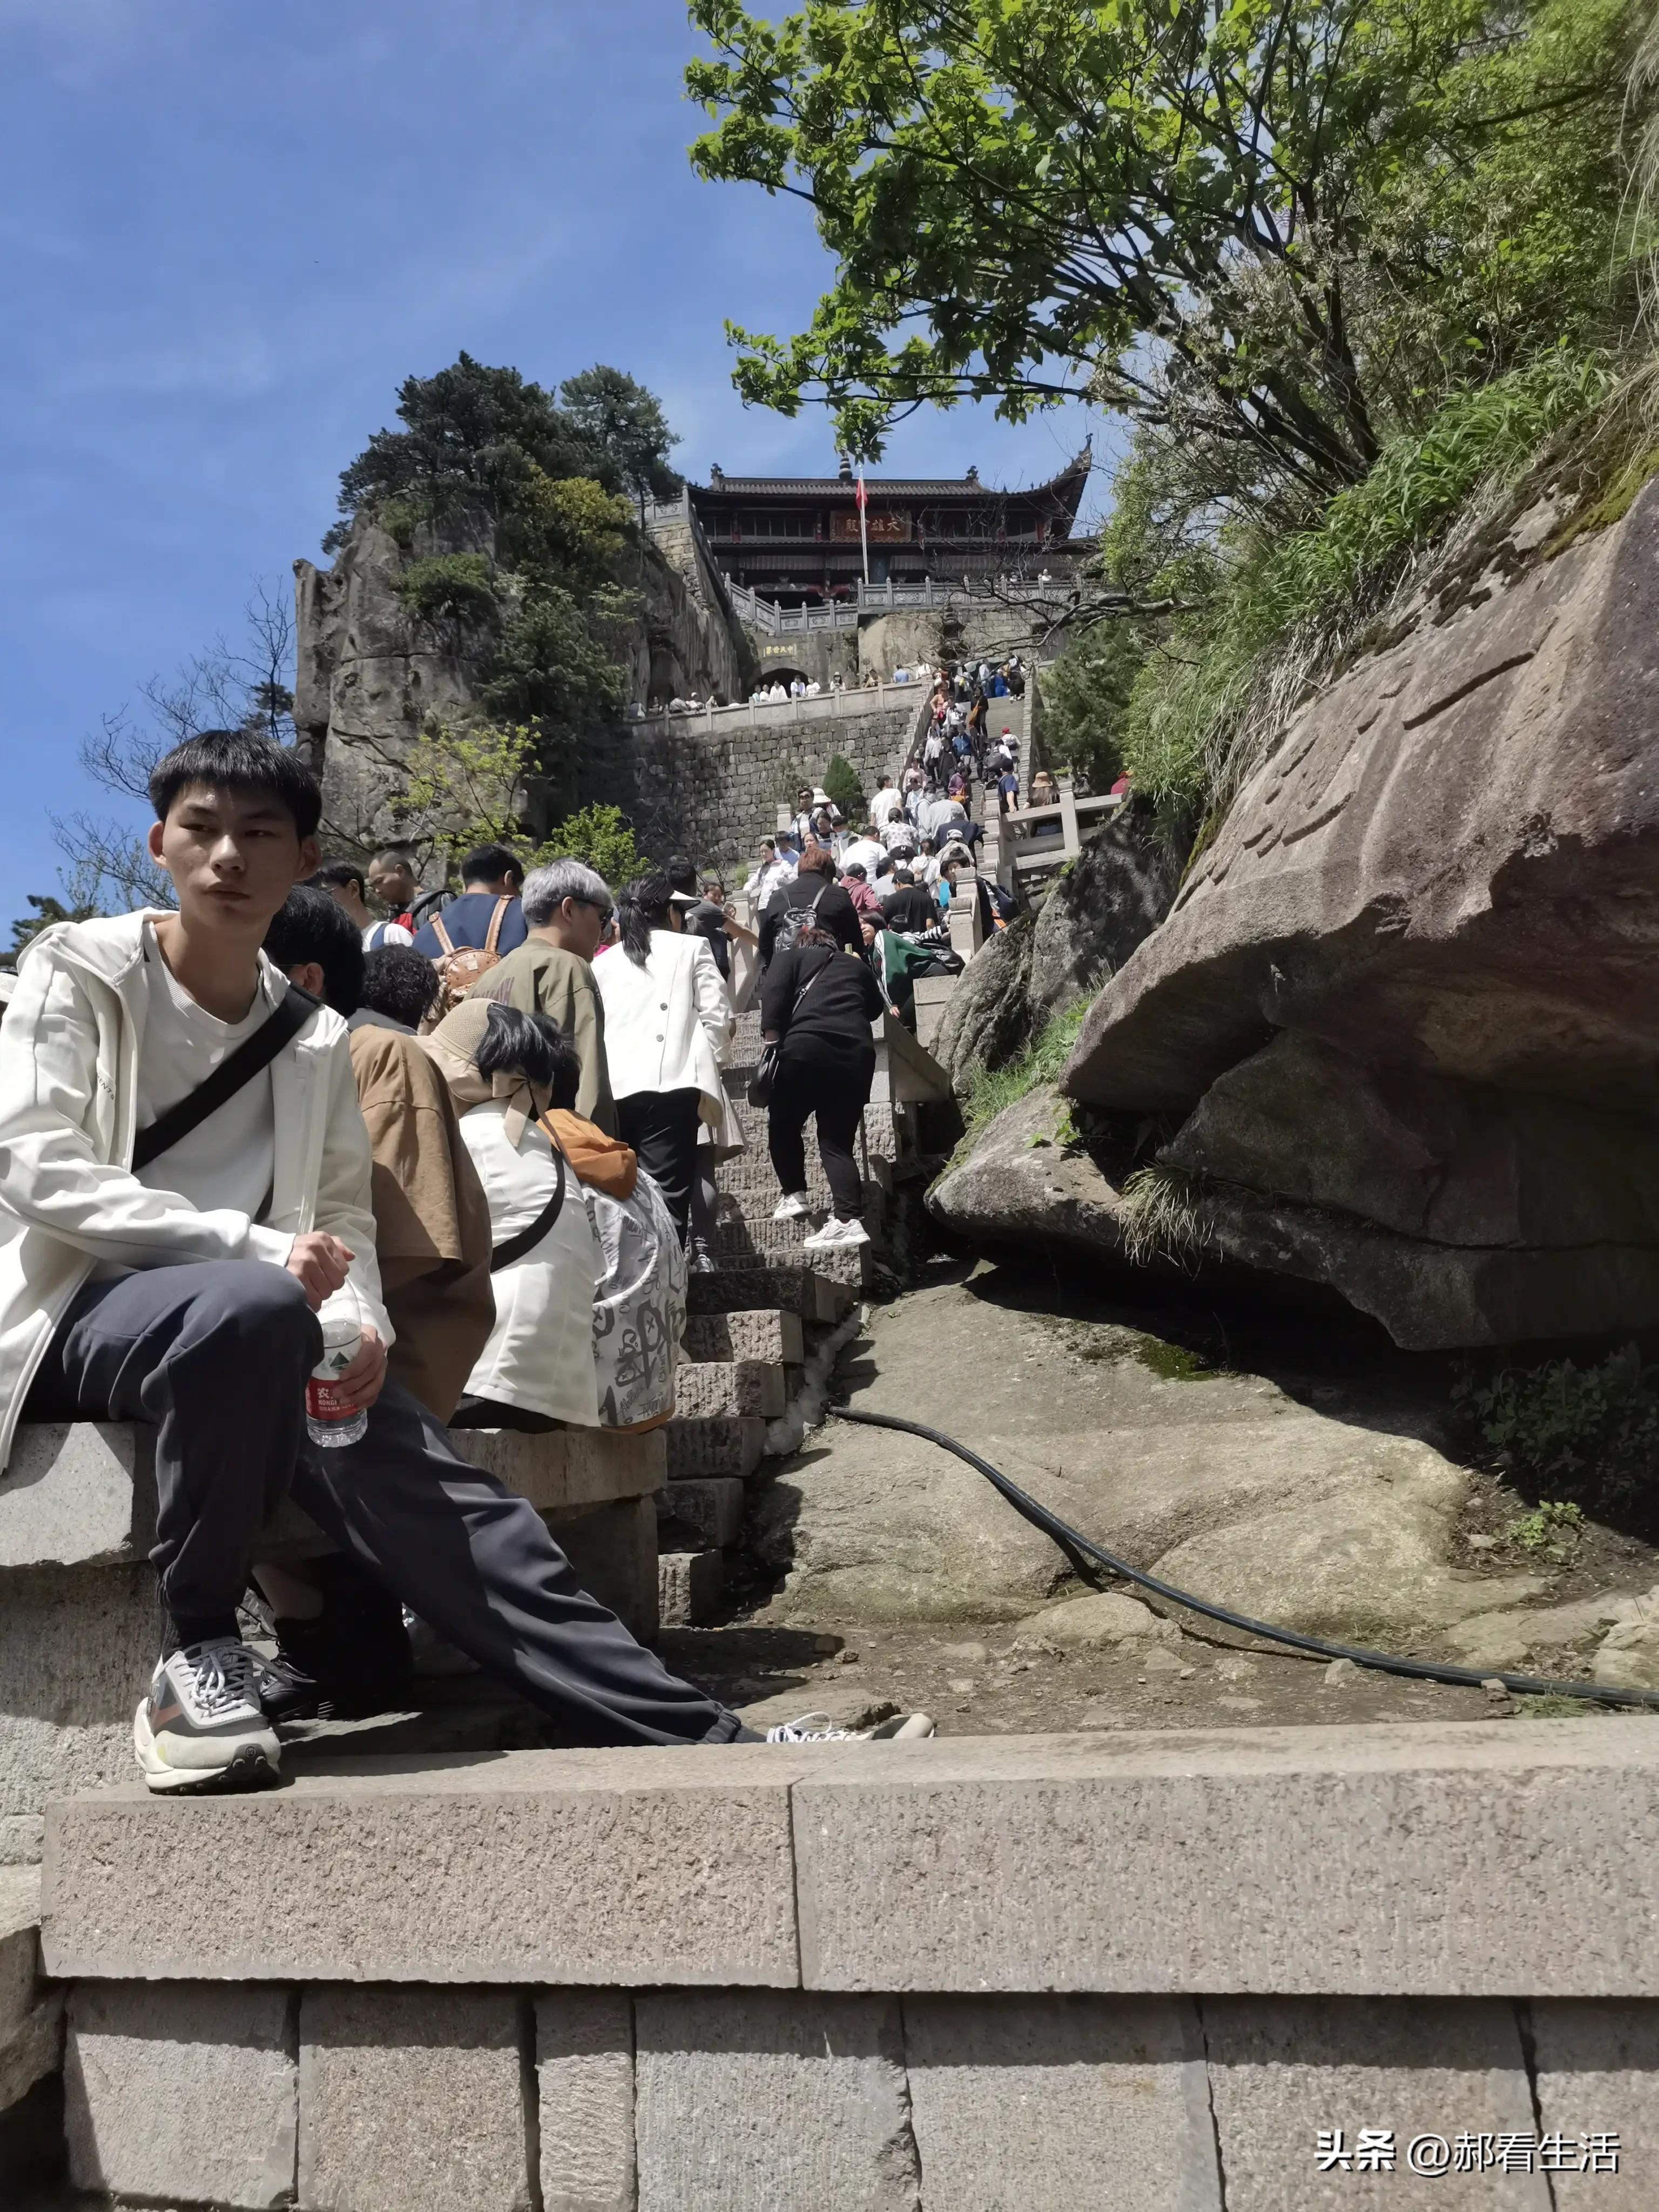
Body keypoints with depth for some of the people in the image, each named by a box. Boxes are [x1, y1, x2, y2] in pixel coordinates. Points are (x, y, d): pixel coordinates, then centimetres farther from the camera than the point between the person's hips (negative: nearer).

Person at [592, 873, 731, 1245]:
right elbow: (718, 1018, 5)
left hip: (611, 1090, 4)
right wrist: (707, 1065, 17)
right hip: (670, 1085, -3)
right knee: (667, 1197, -5)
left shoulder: (603, 962, 20)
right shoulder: (691, 948, 11)